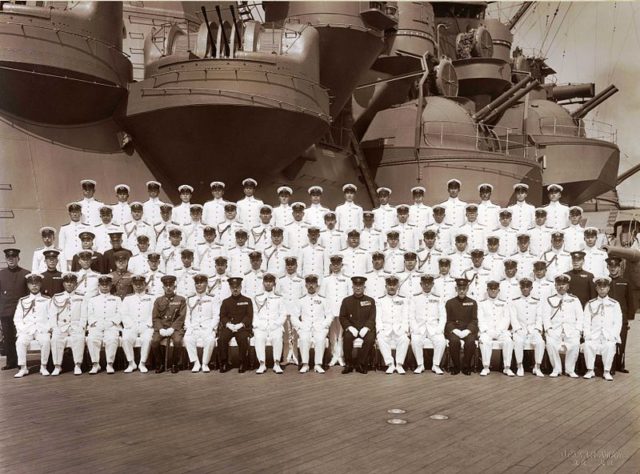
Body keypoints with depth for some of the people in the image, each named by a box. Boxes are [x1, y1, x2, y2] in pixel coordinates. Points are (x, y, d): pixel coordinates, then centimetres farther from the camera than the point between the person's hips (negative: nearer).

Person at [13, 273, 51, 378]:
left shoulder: (46, 300, 12)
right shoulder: (22, 301, 15)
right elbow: (17, 318, 10)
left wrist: (48, 328, -9)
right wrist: (22, 329, -6)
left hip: (42, 329, -1)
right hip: (26, 330, 1)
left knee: (46, 341, -31)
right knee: (20, 342, -29)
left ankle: (43, 367, -17)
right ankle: (23, 368, -17)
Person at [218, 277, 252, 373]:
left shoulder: (247, 301, 13)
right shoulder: (225, 302, 19)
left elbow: (249, 316, 4)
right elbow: (222, 316, 11)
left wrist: (241, 324, -12)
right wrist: (228, 324, -10)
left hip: (242, 326, -2)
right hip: (228, 326, 2)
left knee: (243, 339, -34)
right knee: (222, 338, -28)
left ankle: (243, 363, -20)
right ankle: (224, 363, -16)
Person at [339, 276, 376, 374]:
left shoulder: (370, 301, 10)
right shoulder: (346, 301, 10)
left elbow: (372, 318, 2)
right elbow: (342, 317, 5)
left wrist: (366, 328, -16)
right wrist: (350, 327, -13)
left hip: (365, 328, 0)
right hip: (351, 328, 0)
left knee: (370, 338, -32)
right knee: (347, 337, -32)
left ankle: (361, 364, -21)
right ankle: (348, 364, -19)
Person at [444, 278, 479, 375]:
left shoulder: (472, 303, 11)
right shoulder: (449, 303, 10)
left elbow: (474, 321, 4)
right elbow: (449, 321, 5)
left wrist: (467, 331, -14)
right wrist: (455, 330, -14)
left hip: (468, 330, 0)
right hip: (454, 330, 0)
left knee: (471, 341, -32)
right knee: (454, 341, -33)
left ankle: (466, 366, -13)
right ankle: (456, 366, -15)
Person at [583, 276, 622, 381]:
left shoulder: (614, 304, 12)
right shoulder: (590, 304, 14)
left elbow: (618, 322, 5)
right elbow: (586, 322, 7)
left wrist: (612, 336, -9)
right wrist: (587, 335, -9)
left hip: (608, 337, -1)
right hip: (594, 336, 1)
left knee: (610, 345, -32)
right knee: (588, 345, -29)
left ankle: (607, 371, -18)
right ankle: (590, 370, -14)